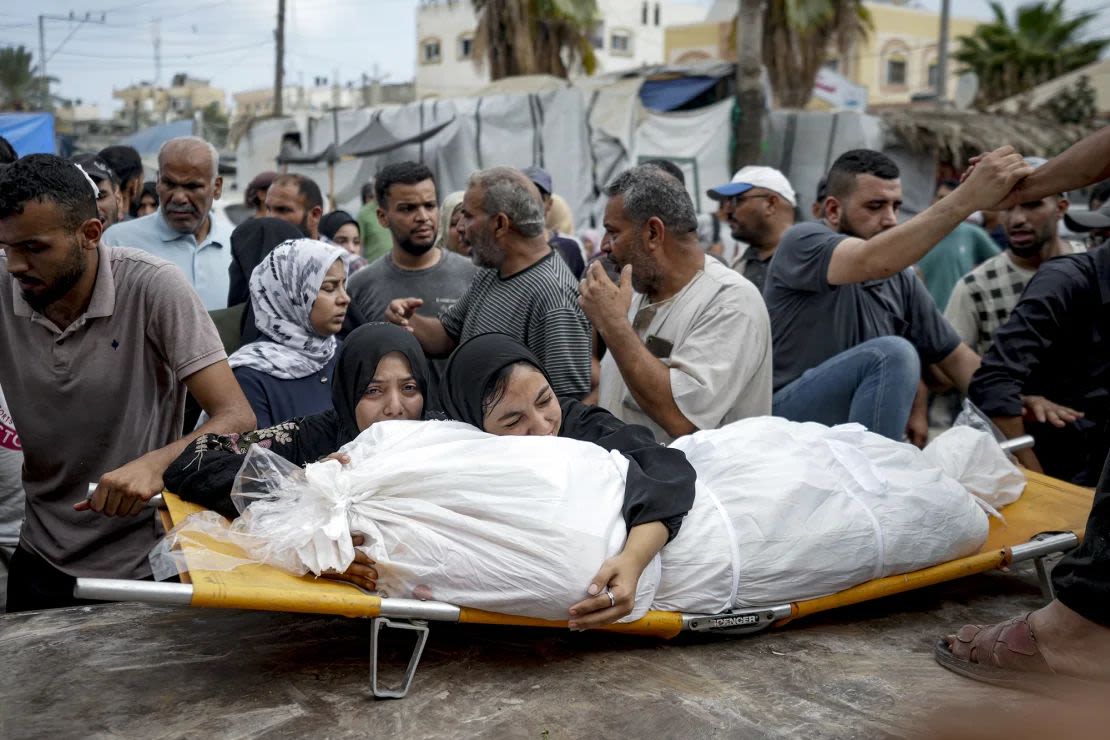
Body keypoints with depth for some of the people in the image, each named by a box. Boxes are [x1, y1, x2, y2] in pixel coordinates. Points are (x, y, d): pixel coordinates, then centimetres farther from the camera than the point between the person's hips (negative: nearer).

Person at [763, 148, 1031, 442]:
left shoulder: (901, 280, 11)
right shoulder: (802, 242, -7)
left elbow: (957, 358, 12)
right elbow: (873, 262, -28)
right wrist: (969, 198, -33)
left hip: (858, 428, 6)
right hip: (785, 415, -6)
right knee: (892, 354, -25)